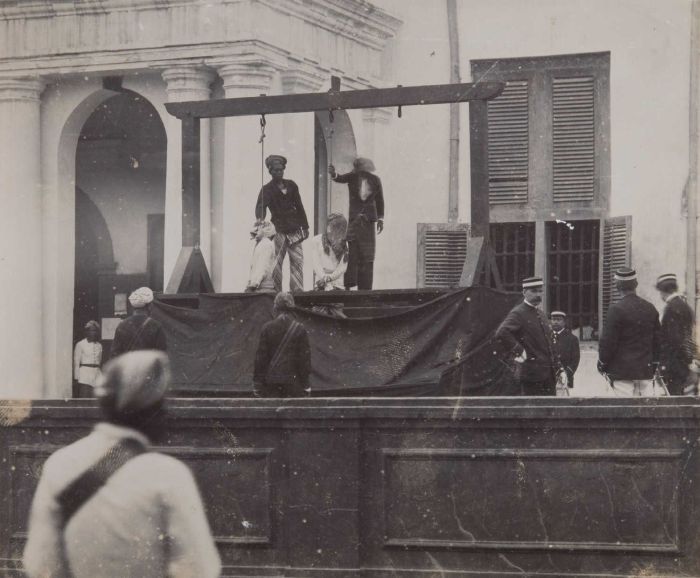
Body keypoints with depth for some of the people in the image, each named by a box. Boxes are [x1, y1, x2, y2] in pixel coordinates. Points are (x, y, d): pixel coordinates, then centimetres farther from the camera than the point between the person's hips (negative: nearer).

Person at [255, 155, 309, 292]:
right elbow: (260, 206, -17)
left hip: (294, 230, 4)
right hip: (278, 232, -4)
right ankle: (276, 292, -1)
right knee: (276, 264, -5)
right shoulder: (267, 189, -1)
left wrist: (305, 226, 16)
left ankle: (298, 291, 3)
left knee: (297, 261, 0)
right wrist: (260, 220, -37)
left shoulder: (291, 186, 12)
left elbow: (299, 207, 17)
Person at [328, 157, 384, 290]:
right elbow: (341, 179, -22)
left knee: (367, 256, 4)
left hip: (369, 220, 2)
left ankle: (365, 287, 9)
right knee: (351, 253, -9)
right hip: (354, 219, -2)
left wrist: (380, 219, 12)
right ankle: (348, 286, -8)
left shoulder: (375, 180, 0)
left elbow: (380, 200, 10)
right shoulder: (353, 177, -4)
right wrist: (334, 174, -44)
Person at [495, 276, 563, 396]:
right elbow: (501, 333, -26)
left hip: (549, 375, 9)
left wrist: (558, 367, 17)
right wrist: (519, 352, -21)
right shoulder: (518, 313, -9)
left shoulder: (540, 314, 18)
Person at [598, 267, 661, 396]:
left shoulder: (616, 309, -11)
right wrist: (654, 364, 21)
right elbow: (657, 340, 13)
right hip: (646, 370, 5)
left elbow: (608, 341, -10)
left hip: (622, 371, -5)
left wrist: (602, 364, 3)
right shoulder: (650, 308, 8)